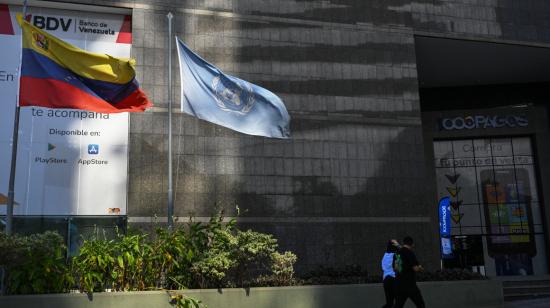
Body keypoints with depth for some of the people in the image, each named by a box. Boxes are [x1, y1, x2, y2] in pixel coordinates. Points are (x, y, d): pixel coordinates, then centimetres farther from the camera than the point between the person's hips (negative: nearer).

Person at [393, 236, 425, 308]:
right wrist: (420, 268, 3)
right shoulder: (410, 253, -12)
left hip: (399, 285, 7)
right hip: (410, 285, -6)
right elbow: (416, 268, -17)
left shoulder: (396, 254, 9)